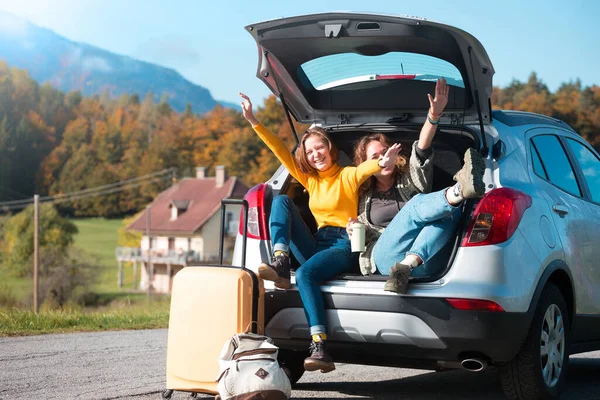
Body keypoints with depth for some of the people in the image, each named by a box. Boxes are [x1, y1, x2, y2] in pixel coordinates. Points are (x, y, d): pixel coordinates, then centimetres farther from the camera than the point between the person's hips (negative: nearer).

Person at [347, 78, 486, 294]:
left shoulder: (410, 179, 20)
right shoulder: (365, 197, 26)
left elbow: (422, 151, 1)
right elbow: (367, 235, 34)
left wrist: (434, 115, -17)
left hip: (421, 257, 1)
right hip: (384, 257, -1)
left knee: (451, 213, -29)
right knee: (415, 205, -27)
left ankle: (405, 268, -49)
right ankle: (459, 190, -64)